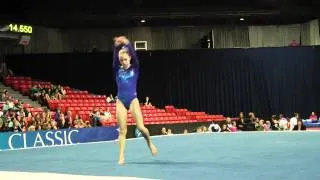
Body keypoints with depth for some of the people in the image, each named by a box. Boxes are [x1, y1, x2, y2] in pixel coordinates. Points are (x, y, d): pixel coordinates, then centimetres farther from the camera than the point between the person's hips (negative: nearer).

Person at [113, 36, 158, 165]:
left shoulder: (135, 68, 5)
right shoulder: (117, 70, 7)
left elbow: (134, 56, -11)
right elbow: (115, 58, -9)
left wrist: (127, 44, -22)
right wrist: (117, 47, -24)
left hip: (133, 100, -1)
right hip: (120, 101, 1)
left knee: (141, 127, -8)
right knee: (122, 130, -1)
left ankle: (150, 143, 22)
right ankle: (121, 156, 1)